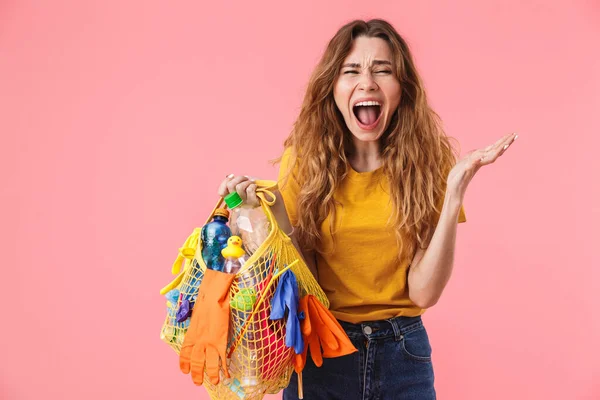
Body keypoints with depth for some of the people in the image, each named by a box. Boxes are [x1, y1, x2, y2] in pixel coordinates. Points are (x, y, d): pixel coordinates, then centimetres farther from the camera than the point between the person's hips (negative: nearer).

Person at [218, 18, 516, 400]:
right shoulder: (304, 158, -8)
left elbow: (424, 292, -14)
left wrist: (455, 190, -21)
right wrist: (273, 208, -21)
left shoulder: (429, 160, -8)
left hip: (403, 354, 0)